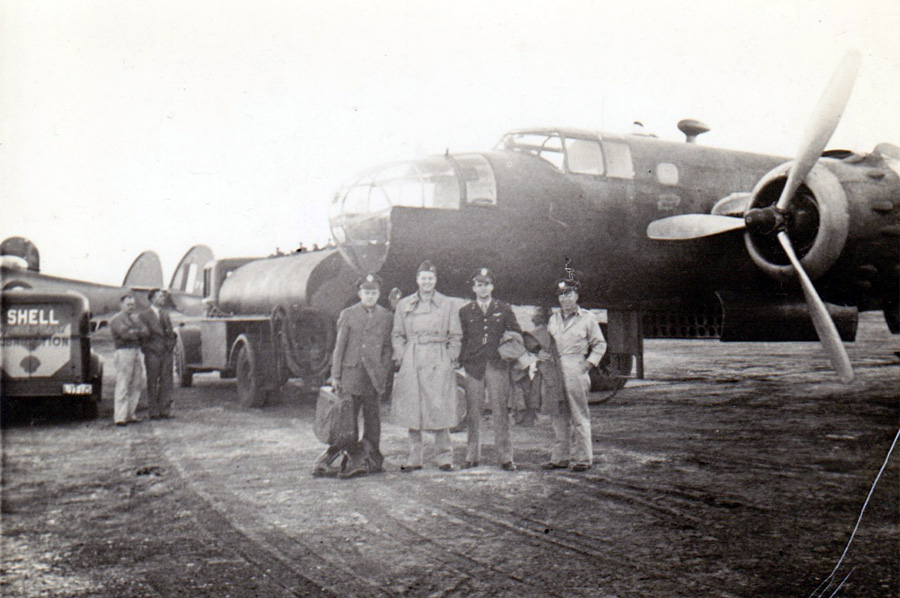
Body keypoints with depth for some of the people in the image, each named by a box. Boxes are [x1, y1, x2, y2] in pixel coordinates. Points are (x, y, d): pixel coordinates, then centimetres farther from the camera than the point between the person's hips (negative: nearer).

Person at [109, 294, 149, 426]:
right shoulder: (116, 319, -2)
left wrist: (134, 332, -8)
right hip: (124, 352, -8)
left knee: (137, 384, 8)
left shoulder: (135, 318, 20)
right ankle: (120, 417, -6)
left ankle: (130, 414, 16)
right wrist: (138, 333, -1)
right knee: (123, 385, -8)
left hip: (136, 351, 8)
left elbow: (146, 331, 9)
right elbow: (125, 334, -17)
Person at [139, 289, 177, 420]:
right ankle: (154, 411, 4)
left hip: (167, 352, 5)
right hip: (153, 352, -5)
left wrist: (173, 333, 1)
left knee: (166, 382, 4)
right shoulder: (144, 315, 0)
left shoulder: (166, 314, 18)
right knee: (152, 383, 0)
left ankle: (165, 410, 9)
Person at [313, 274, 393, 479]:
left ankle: (373, 460, 15)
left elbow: (387, 348, 11)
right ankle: (355, 460, 6)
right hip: (351, 372, -1)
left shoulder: (386, 317, 9)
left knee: (372, 417, 6)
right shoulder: (348, 315, 4)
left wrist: (383, 375, 3)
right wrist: (335, 376, 0)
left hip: (374, 375, 1)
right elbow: (339, 347, 3)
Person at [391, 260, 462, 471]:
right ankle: (414, 458, 10)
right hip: (412, 362, 2)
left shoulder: (447, 305, 6)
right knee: (411, 410, 2)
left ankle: (444, 456, 8)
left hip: (439, 361, -1)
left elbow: (455, 336, 8)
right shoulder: (404, 305, 10)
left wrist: (451, 359, -1)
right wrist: (401, 358, 1)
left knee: (440, 408, -3)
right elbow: (398, 335, 12)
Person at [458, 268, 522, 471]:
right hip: (473, 367, 1)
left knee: (501, 411, -1)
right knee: (473, 412, 2)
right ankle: (472, 456, 11)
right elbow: (459, 338, 12)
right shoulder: (465, 312, 10)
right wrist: (461, 360, 1)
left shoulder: (504, 309, 9)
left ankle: (505, 457, 4)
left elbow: (517, 333, 14)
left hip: (498, 365, -1)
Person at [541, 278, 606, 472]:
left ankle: (583, 458, 1)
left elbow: (599, 344, 8)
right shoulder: (553, 319, 18)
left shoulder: (587, 318, 5)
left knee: (579, 415, -4)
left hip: (576, 369, -5)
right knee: (557, 414, 6)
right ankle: (560, 457, 13)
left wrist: (589, 363, -4)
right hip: (555, 369, 5)